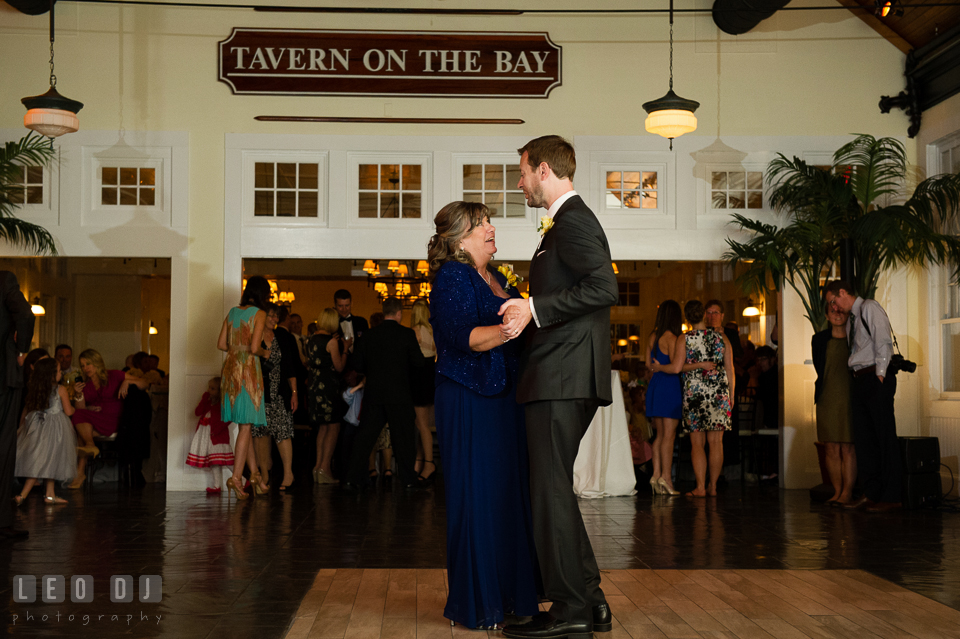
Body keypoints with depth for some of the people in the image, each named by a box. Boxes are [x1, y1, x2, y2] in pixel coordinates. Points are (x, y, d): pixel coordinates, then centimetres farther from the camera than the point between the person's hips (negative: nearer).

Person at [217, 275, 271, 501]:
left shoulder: (232, 312, 11)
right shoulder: (259, 314, -7)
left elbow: (221, 344, 10)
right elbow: (254, 348, -15)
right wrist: (264, 353, 5)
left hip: (230, 368, 7)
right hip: (249, 370, -7)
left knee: (244, 424, 14)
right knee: (246, 426, -3)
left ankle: (254, 473, 21)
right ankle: (236, 477, -7)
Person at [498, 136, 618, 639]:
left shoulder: (572, 220, -10)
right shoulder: (567, 221, 22)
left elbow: (603, 288, -22)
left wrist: (535, 308, -19)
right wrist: (525, 307, 18)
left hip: (564, 377, -11)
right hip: (562, 377, 11)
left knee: (551, 489, -6)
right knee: (552, 489, 14)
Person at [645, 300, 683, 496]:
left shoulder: (653, 337, 11)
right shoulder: (671, 337, -11)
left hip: (654, 384, 7)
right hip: (670, 385, -7)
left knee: (660, 435, 10)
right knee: (668, 435, -5)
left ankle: (656, 474, 5)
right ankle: (666, 477, -6)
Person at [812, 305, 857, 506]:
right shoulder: (819, 340, 10)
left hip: (850, 399, -2)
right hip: (827, 399, 3)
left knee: (848, 448, -4)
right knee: (831, 449, 3)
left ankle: (847, 493, 0)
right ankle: (837, 492, 10)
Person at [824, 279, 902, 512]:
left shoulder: (870, 307, -4)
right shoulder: (852, 317, 19)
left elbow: (883, 342, -12)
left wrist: (880, 375, -17)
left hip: (876, 378, -8)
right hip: (858, 380, 8)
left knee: (885, 436, -6)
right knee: (863, 437, 7)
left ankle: (891, 496, -4)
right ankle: (871, 493, 12)